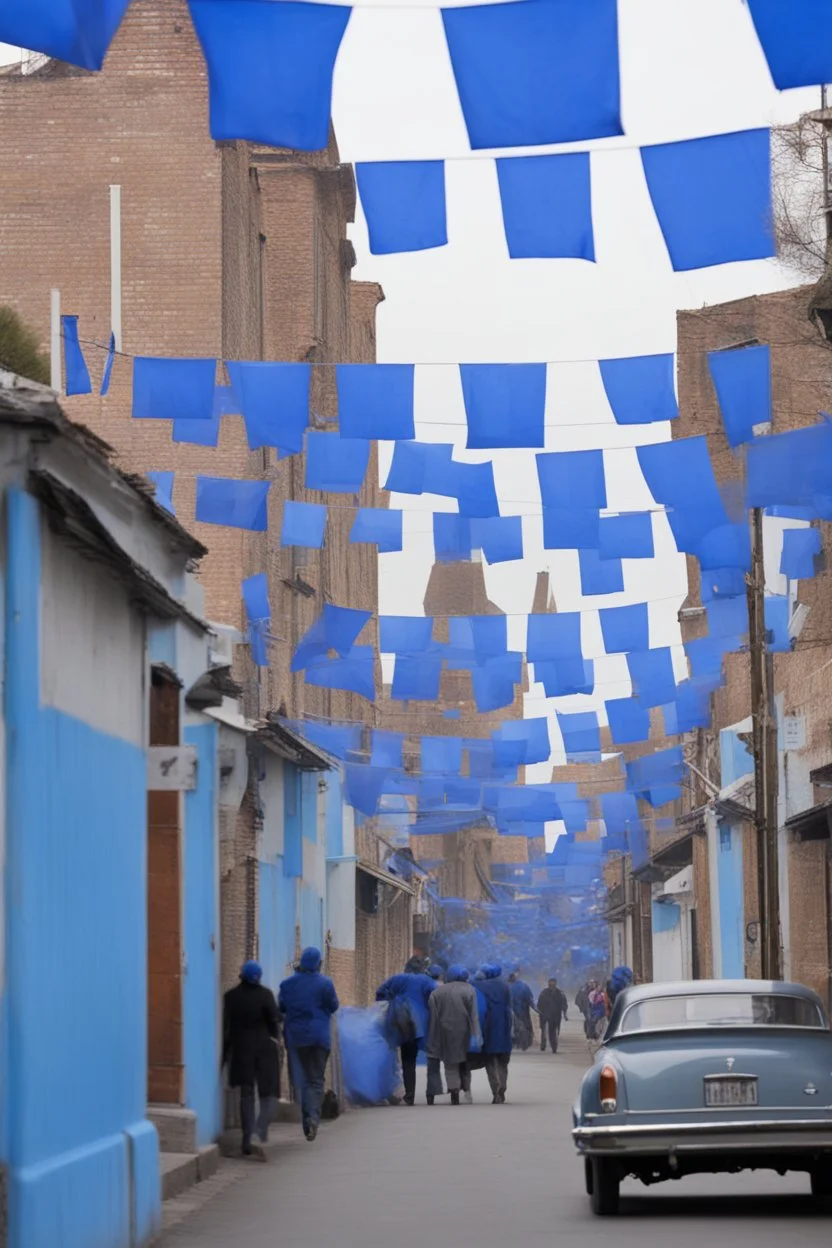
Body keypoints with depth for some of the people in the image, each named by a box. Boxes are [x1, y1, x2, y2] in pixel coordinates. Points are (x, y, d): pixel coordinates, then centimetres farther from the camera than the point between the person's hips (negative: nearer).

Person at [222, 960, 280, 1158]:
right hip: (265, 1049, -2)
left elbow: (226, 1028, 3)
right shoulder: (265, 994, -9)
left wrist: (224, 1055, 11)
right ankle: (259, 1133, -21)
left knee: (246, 1096, 13)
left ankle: (247, 1142, 10)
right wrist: (275, 1040, 10)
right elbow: (274, 1021, -7)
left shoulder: (230, 997, -1)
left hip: (241, 1050, 2)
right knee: (268, 1095, 3)